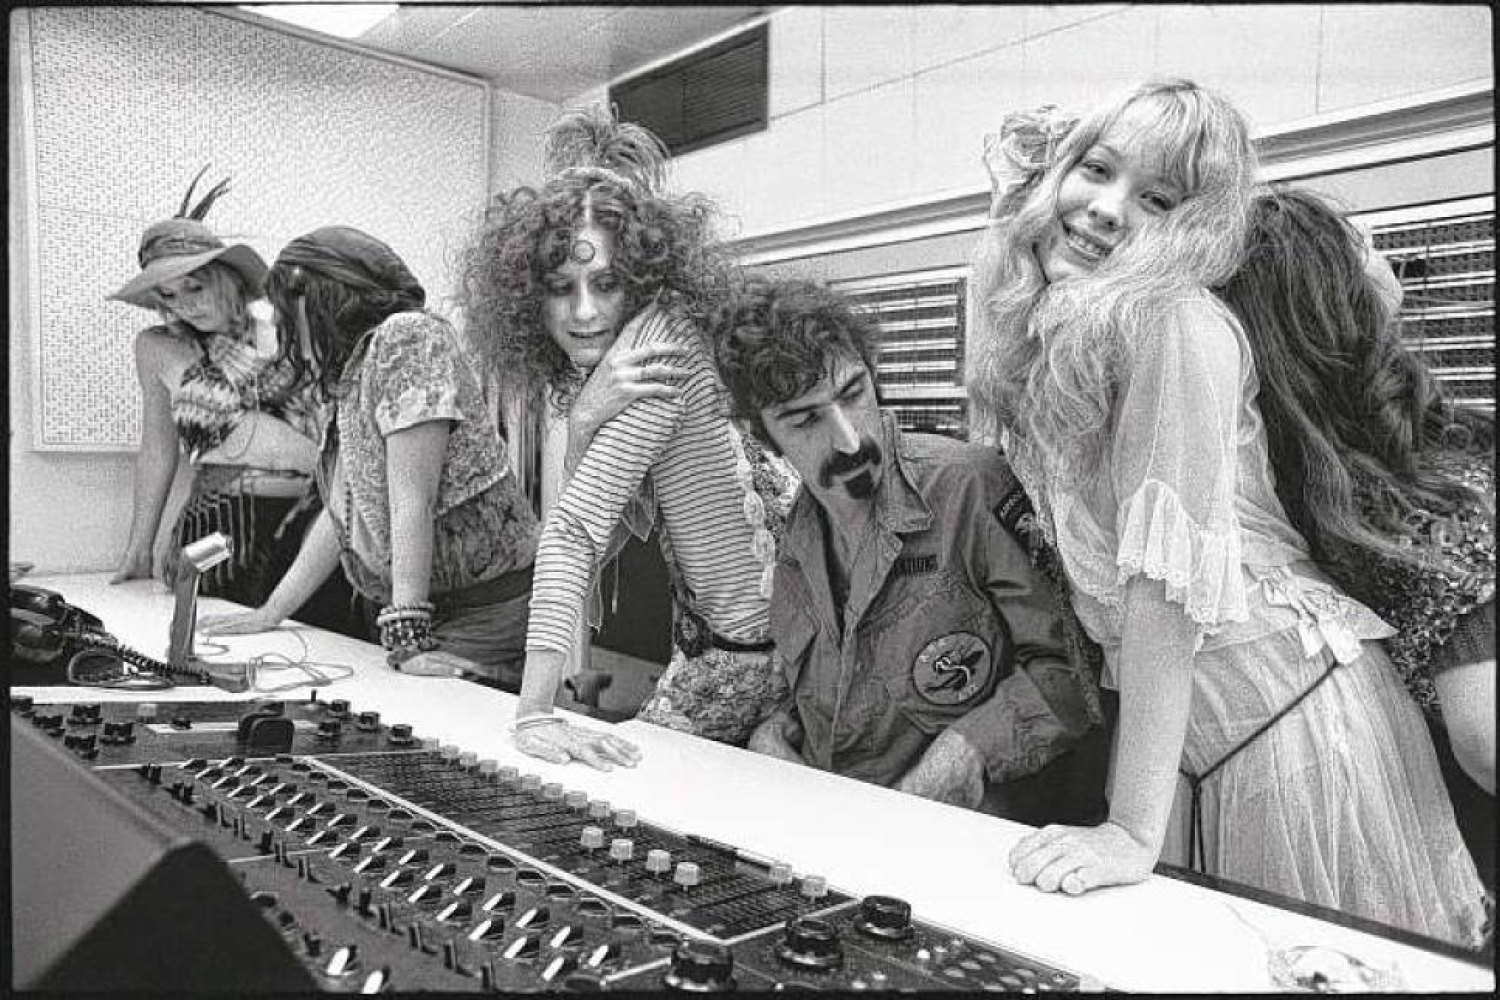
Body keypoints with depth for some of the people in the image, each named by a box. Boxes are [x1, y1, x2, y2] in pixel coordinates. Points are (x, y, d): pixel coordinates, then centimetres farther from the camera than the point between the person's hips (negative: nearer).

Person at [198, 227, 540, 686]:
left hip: (484, 610, -8)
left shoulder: (407, 336, -12)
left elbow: (412, 499, -20)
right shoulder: (353, 370, 16)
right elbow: (342, 512, 18)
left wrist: (407, 635, -23)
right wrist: (269, 613, 19)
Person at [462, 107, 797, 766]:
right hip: (703, 639, 7)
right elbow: (611, 525, -10)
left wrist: (535, 712, -30)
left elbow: (578, 525, -30)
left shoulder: (662, 335, -23)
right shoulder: (578, 370, 1)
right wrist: (582, 424, -28)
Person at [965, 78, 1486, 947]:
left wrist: (1132, 834, -25)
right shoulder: (1040, 337, 5)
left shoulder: (1172, 322, -17)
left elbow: (1171, 566, -25)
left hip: (1288, 705, -7)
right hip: (1192, 731, 7)